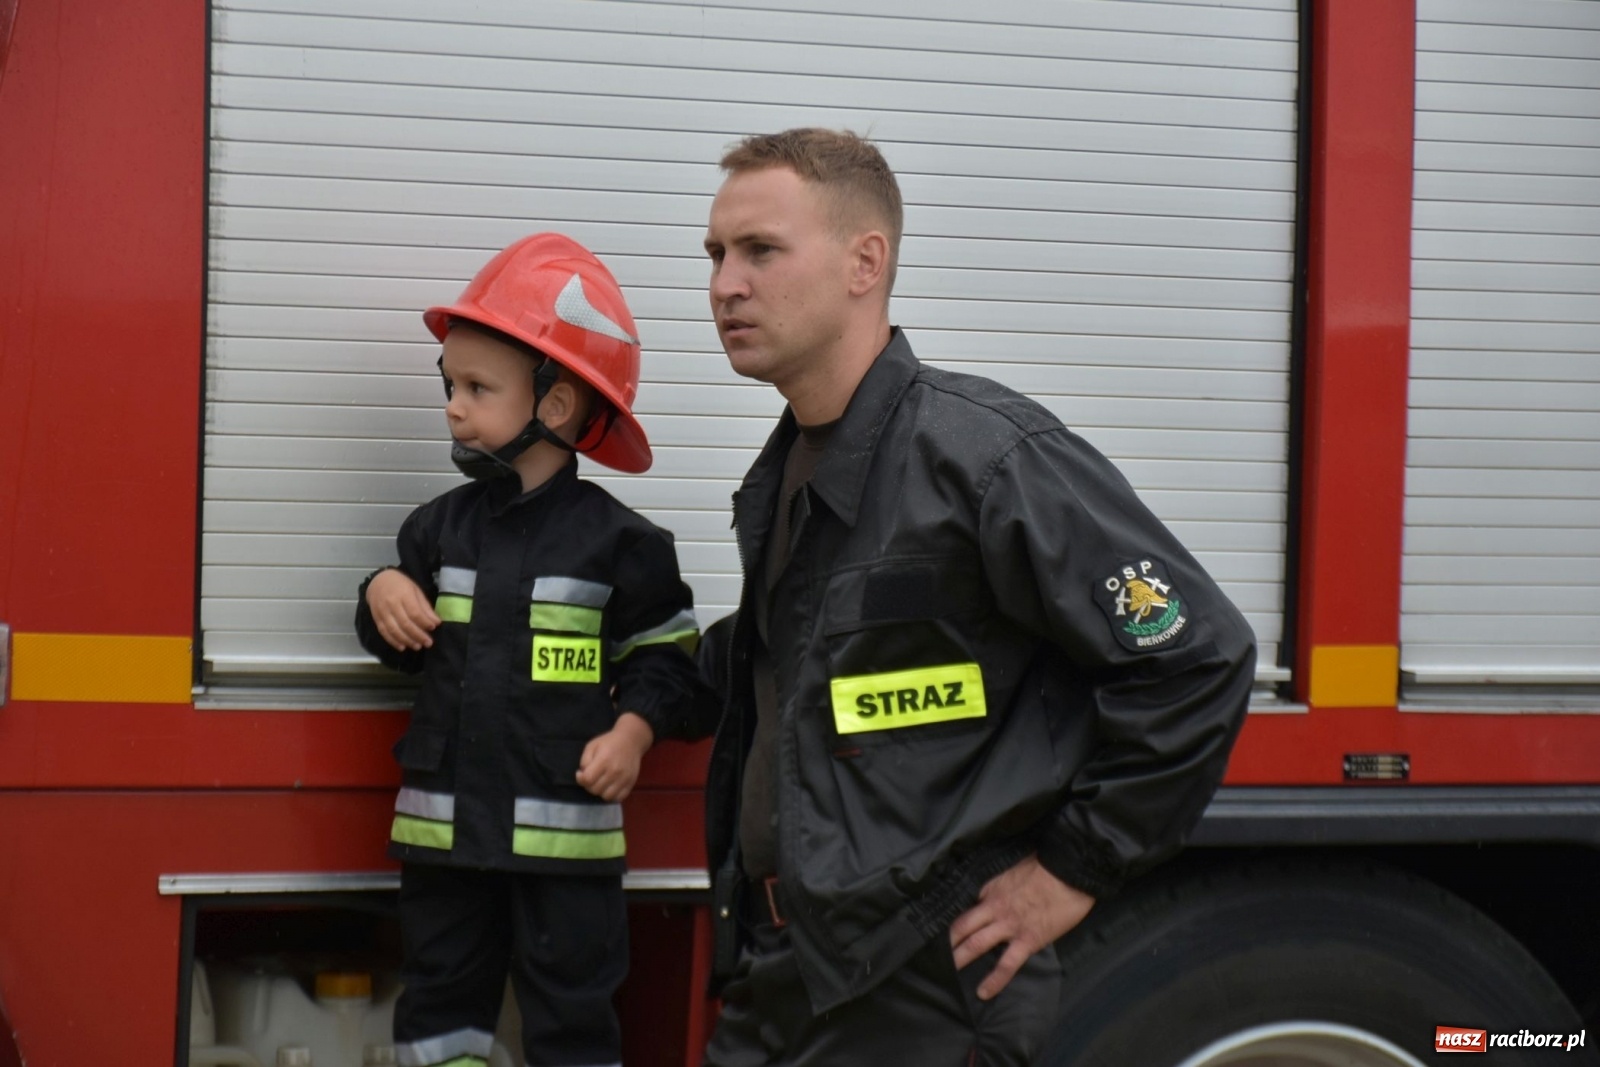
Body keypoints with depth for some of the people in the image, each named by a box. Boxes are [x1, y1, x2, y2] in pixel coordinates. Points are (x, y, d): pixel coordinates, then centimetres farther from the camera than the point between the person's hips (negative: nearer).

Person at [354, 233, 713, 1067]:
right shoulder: (440, 527, 5)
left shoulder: (615, 541, -7)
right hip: (444, 817, 4)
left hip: (564, 826, -4)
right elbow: (407, 649, 16)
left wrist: (635, 726, -15)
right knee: (441, 994, 14)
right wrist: (384, 599, -4)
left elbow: (665, 652, 0)